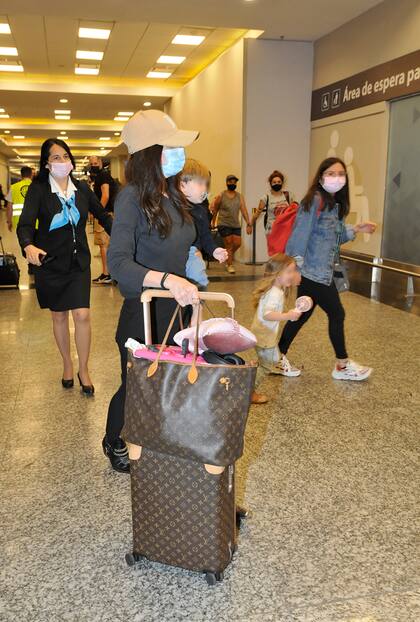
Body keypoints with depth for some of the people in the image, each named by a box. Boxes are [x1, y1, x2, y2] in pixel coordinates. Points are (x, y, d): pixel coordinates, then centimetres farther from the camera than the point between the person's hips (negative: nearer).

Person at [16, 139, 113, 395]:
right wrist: (29, 246, -43)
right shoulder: (38, 189, -10)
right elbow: (25, 223, -21)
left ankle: (84, 370, 11)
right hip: (50, 262, -1)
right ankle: (68, 364, 32)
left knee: (82, 315, -7)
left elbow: (102, 215, 10)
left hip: (79, 261, 2)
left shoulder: (82, 188, 0)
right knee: (59, 316, 11)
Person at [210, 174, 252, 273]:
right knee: (229, 244, -6)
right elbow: (214, 210, 7)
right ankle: (229, 265, 5)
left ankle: (229, 256, 30)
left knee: (237, 243, 0)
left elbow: (244, 210, 0)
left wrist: (248, 224, -8)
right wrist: (213, 223, 9)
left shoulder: (239, 196, 7)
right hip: (224, 224, -4)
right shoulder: (220, 196, -1)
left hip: (236, 225, 4)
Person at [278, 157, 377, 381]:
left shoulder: (335, 204, 13)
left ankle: (279, 358, 23)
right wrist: (296, 261, -22)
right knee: (337, 314, 2)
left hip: (321, 272, 9)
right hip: (313, 272, -9)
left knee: (302, 315, 13)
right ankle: (342, 365, 19)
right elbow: (301, 232, -20)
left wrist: (356, 229, 10)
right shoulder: (316, 200, -15)